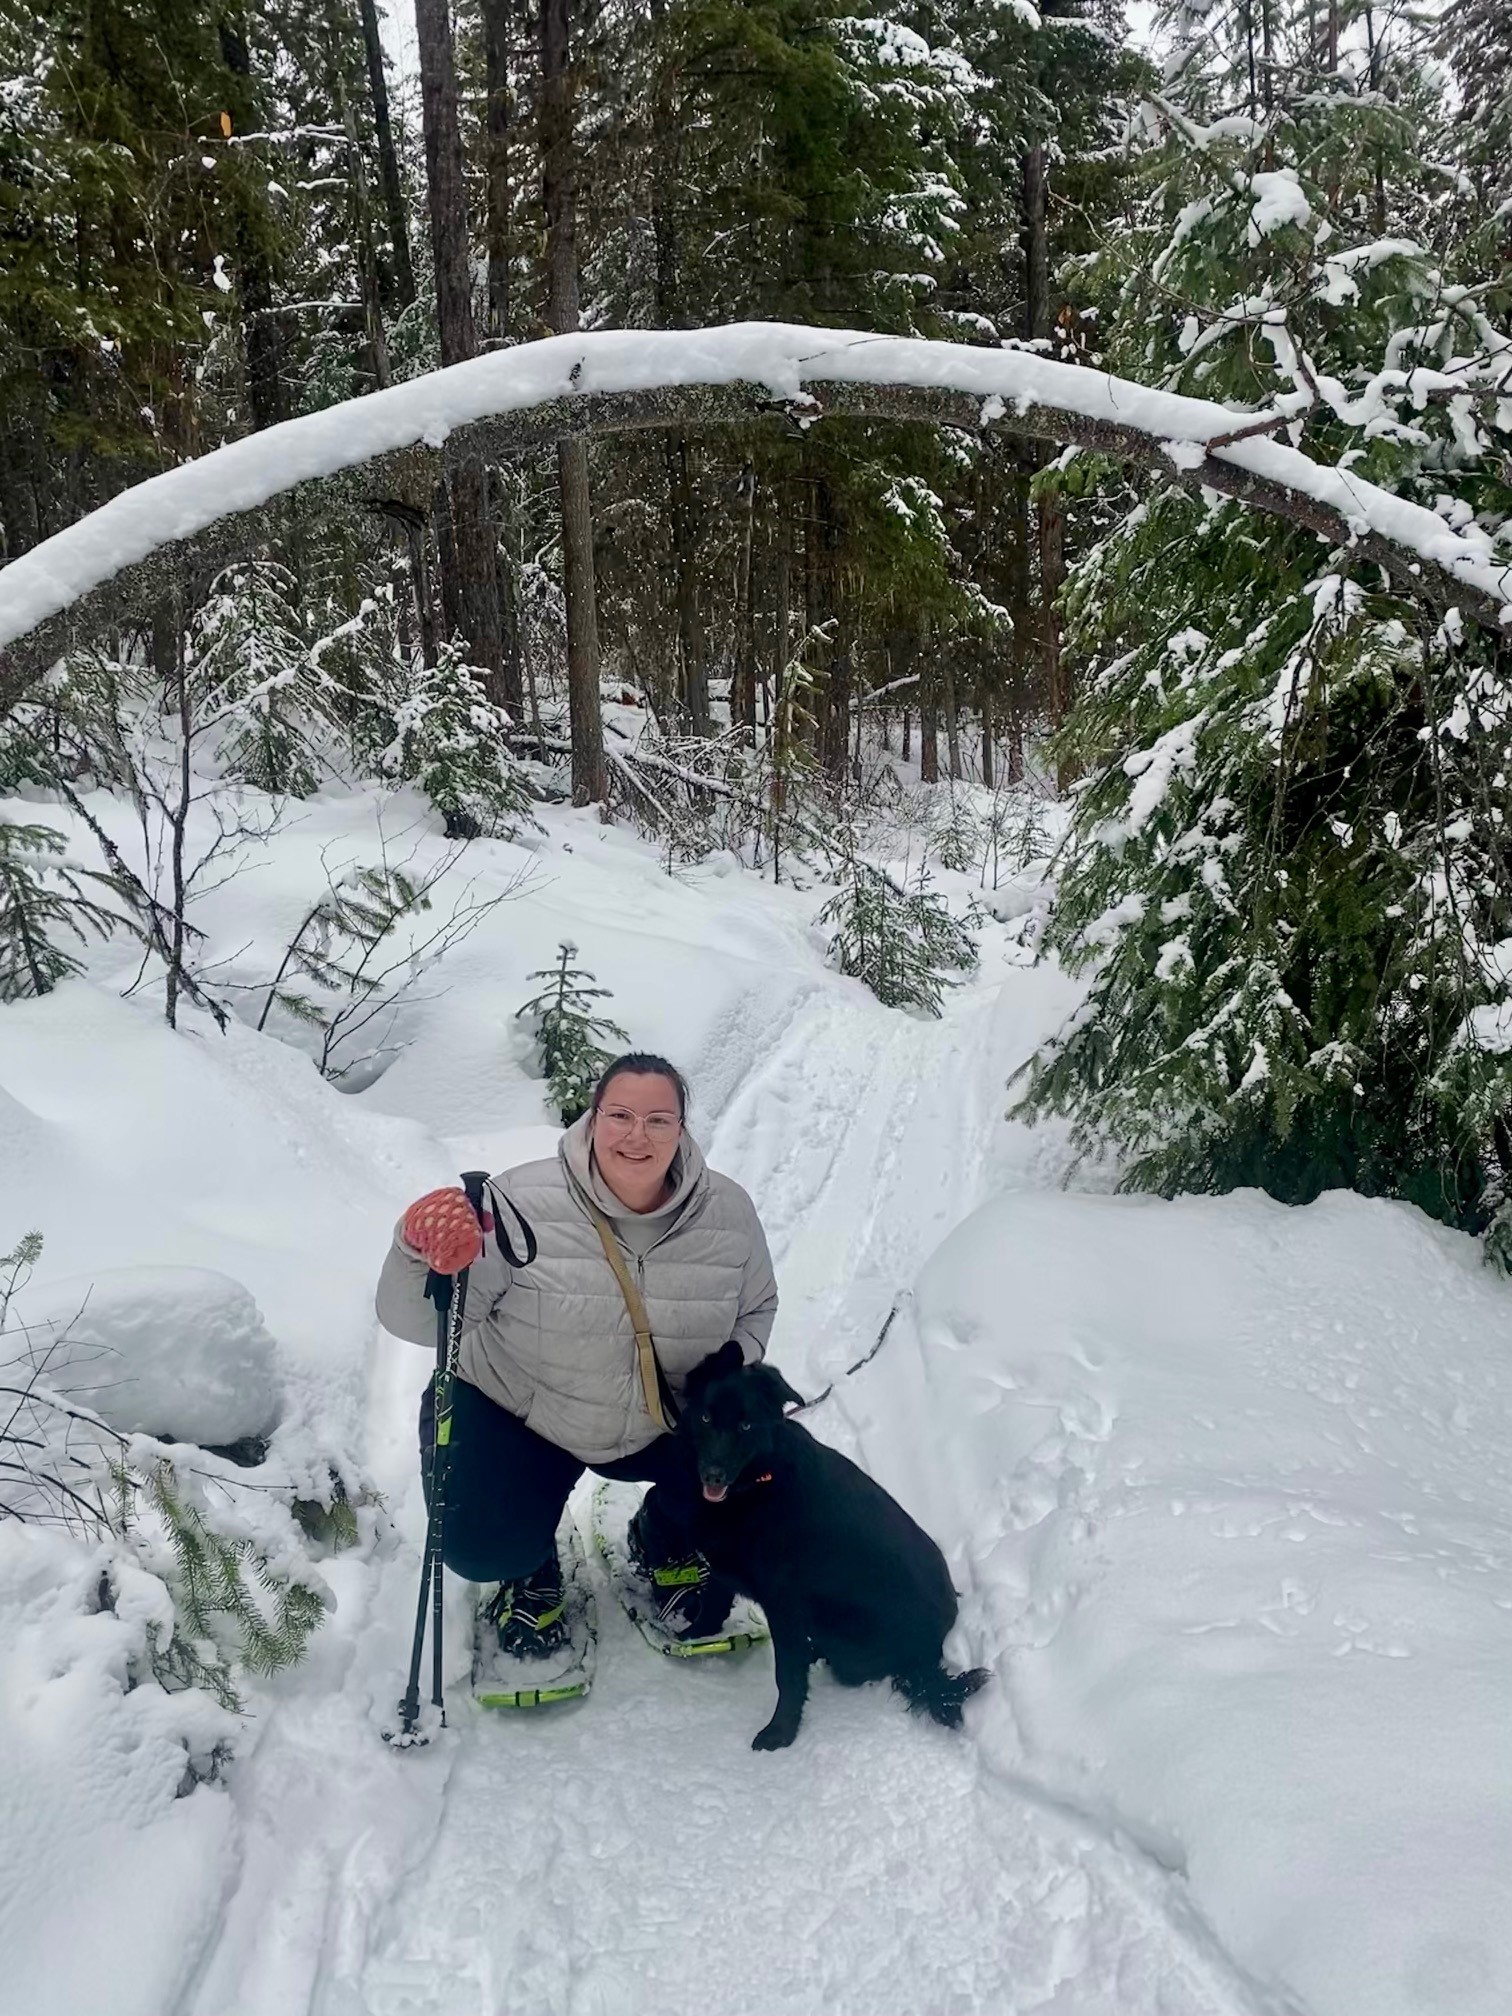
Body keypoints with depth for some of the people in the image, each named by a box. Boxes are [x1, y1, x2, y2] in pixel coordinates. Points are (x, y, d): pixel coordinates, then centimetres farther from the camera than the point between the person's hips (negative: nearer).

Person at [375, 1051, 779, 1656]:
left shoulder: (728, 1212, -15)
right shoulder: (522, 1203, -26)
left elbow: (755, 1308, 5)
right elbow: (419, 1323, -25)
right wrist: (422, 1255, -46)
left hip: (659, 1422, 3)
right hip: (513, 1412, -2)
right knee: (483, 1548, -22)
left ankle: (663, 1544, 22)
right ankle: (531, 1572, 21)